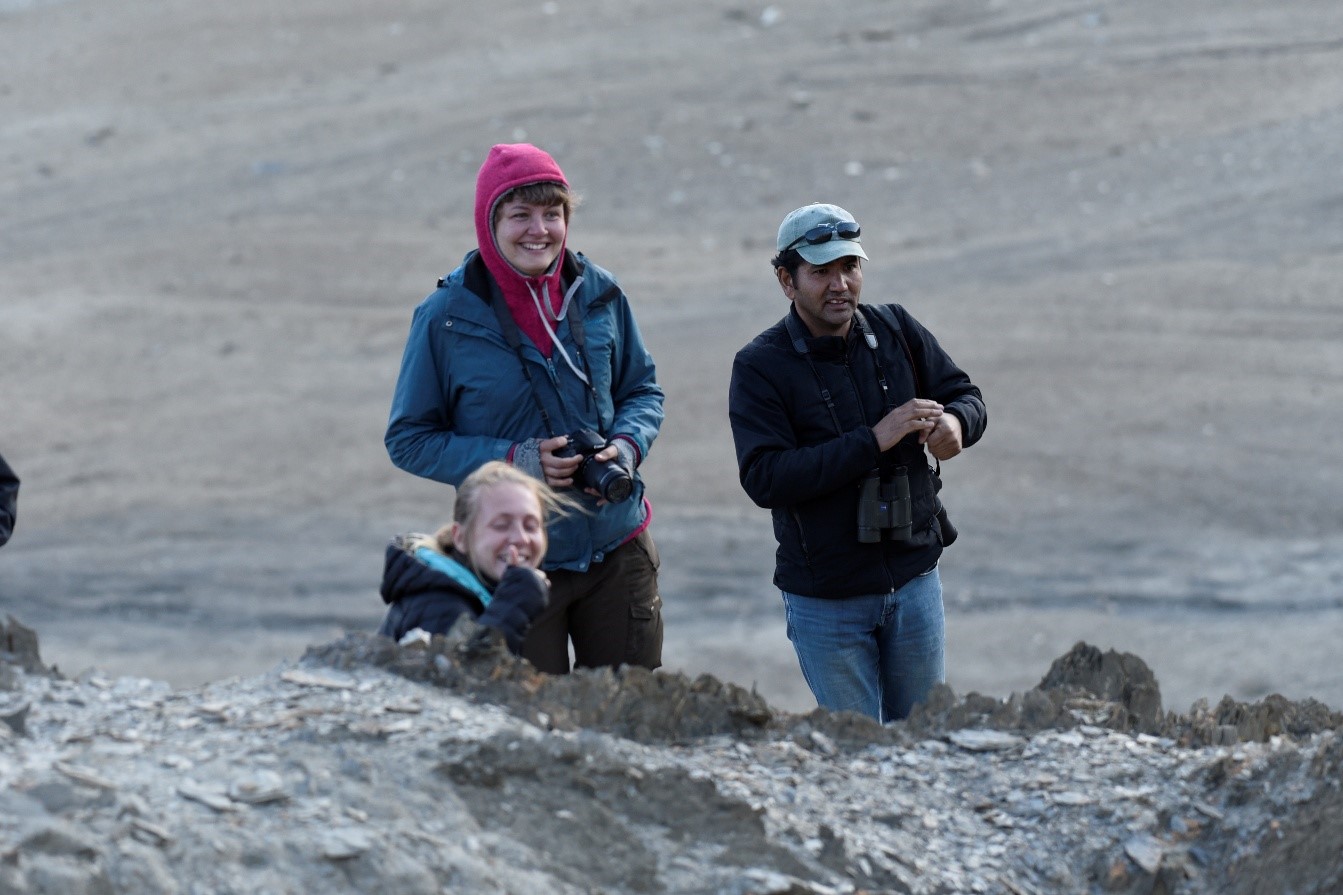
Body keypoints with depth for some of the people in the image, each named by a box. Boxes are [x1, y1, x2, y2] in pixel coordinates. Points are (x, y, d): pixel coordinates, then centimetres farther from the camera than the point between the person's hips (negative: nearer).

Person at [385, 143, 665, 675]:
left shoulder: (598, 294, 0)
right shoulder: (447, 317, -10)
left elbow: (643, 390, 13)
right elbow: (408, 440, -5)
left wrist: (626, 446, -10)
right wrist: (514, 461, -18)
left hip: (618, 551, 3)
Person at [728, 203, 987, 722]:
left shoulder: (896, 330, 1)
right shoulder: (760, 367, -11)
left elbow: (965, 395, 11)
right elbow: (764, 478, -22)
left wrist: (954, 422, -15)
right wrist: (875, 440, -26)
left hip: (914, 580, 4)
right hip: (826, 599, -4)